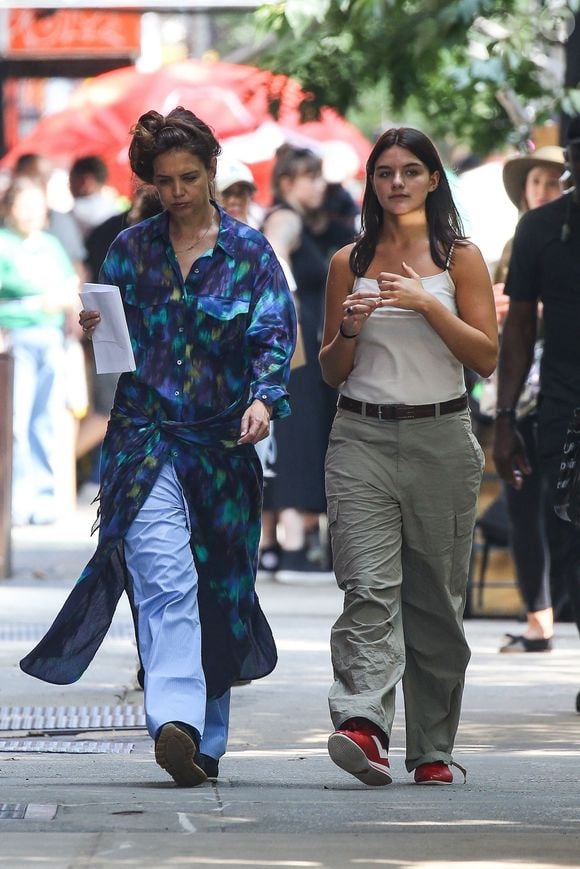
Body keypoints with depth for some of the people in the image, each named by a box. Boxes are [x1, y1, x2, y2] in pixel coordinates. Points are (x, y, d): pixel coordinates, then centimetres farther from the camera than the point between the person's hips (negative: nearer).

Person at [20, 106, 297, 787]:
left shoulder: (249, 251, 5)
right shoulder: (131, 248, 10)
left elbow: (275, 335, -4)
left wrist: (264, 399, -21)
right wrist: (93, 331, -9)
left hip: (222, 441, 0)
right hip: (144, 438, 0)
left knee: (217, 588, 7)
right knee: (166, 580, -17)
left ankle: (205, 740, 18)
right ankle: (176, 724, -29)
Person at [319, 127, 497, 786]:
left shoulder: (459, 257, 7)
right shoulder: (349, 262, 11)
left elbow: (487, 357, -1)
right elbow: (332, 371, 14)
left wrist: (427, 304, -12)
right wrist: (349, 330, -7)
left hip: (441, 440, 0)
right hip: (362, 439, 0)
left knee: (437, 599, 4)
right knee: (368, 588, -16)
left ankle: (432, 749, 13)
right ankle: (363, 726, -31)